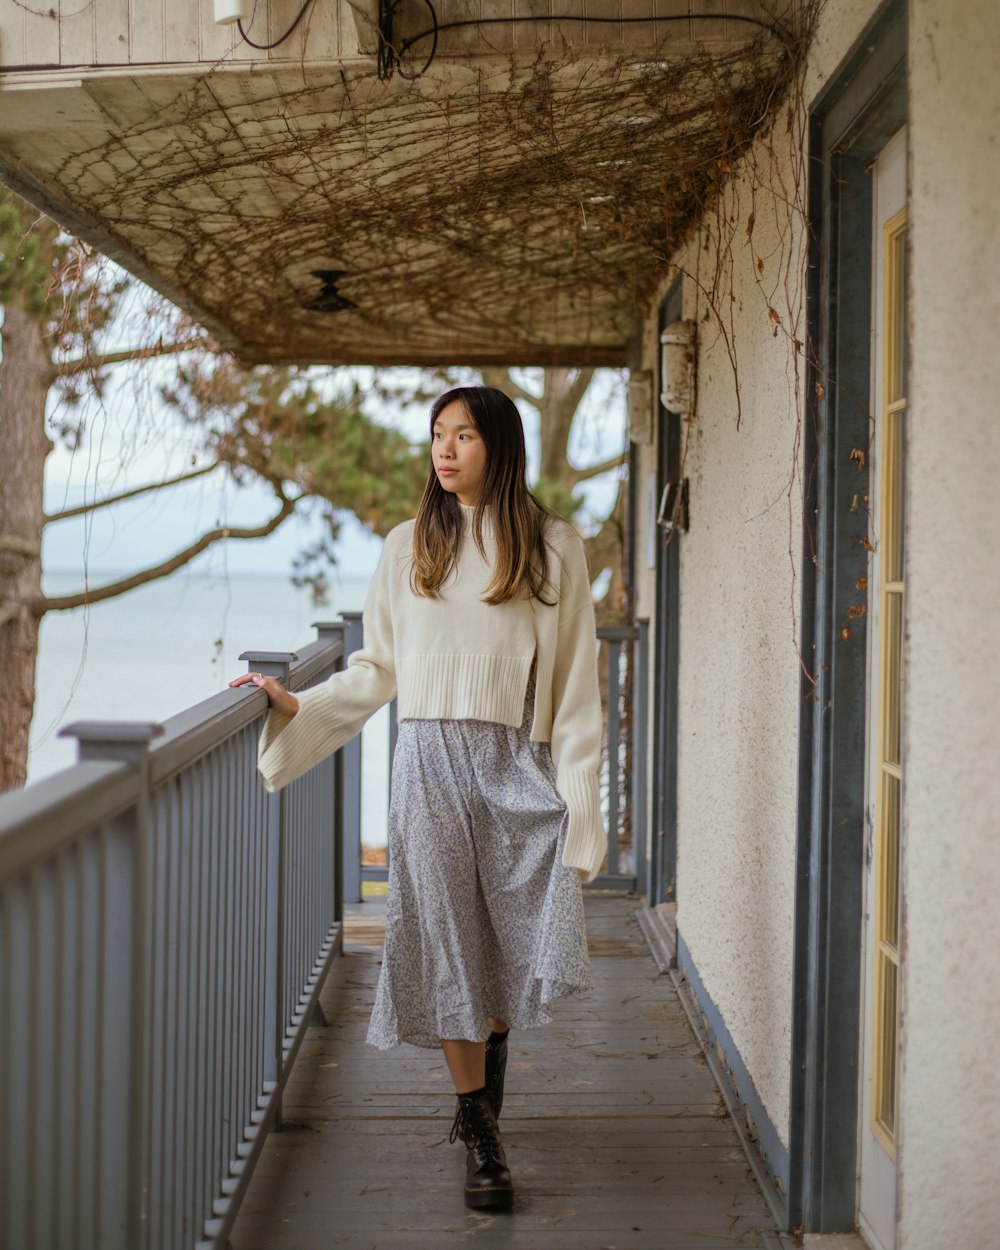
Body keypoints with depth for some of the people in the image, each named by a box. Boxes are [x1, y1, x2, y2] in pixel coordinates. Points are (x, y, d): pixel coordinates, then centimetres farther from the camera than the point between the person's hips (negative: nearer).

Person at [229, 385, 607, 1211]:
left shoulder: (553, 548, 3)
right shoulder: (409, 547, 9)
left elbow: (576, 685, 1)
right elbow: (379, 669, 13)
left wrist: (578, 800, -5)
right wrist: (296, 704, 3)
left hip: (517, 767, -1)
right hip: (432, 764, 1)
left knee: (527, 948, -2)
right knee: (448, 943, 0)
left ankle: (492, 1056, 31)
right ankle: (479, 1128, 12)